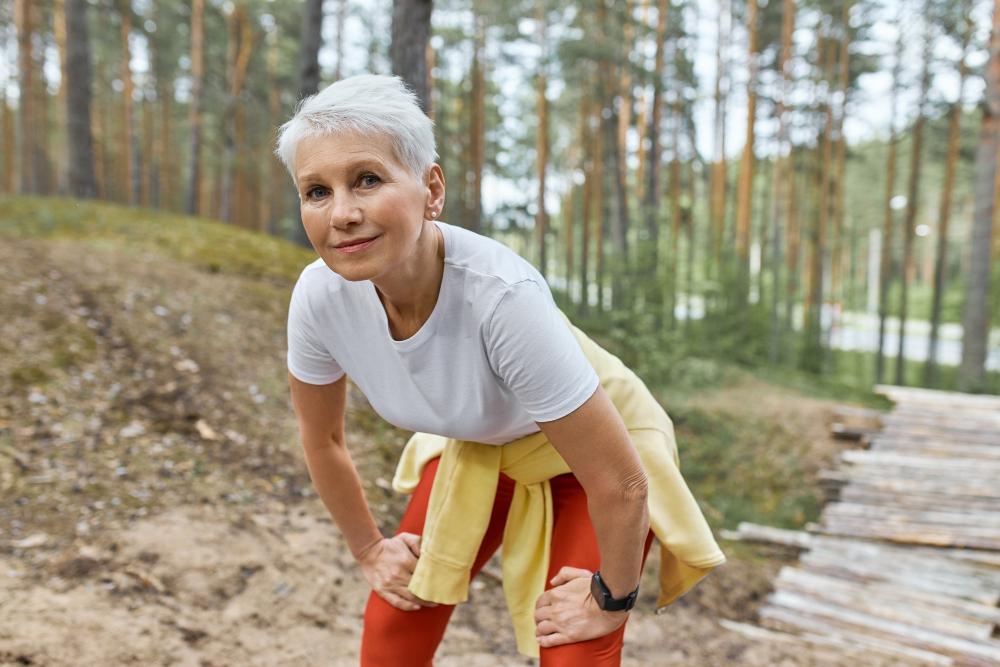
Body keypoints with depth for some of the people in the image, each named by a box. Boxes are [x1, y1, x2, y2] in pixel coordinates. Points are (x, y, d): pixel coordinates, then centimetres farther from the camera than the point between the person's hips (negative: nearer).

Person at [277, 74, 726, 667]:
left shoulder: (502, 294, -41)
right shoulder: (319, 296, -25)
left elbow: (619, 482, -30)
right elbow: (321, 436, -3)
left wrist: (612, 597, -14)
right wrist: (369, 549, 6)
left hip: (591, 446, -3)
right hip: (477, 447, 4)